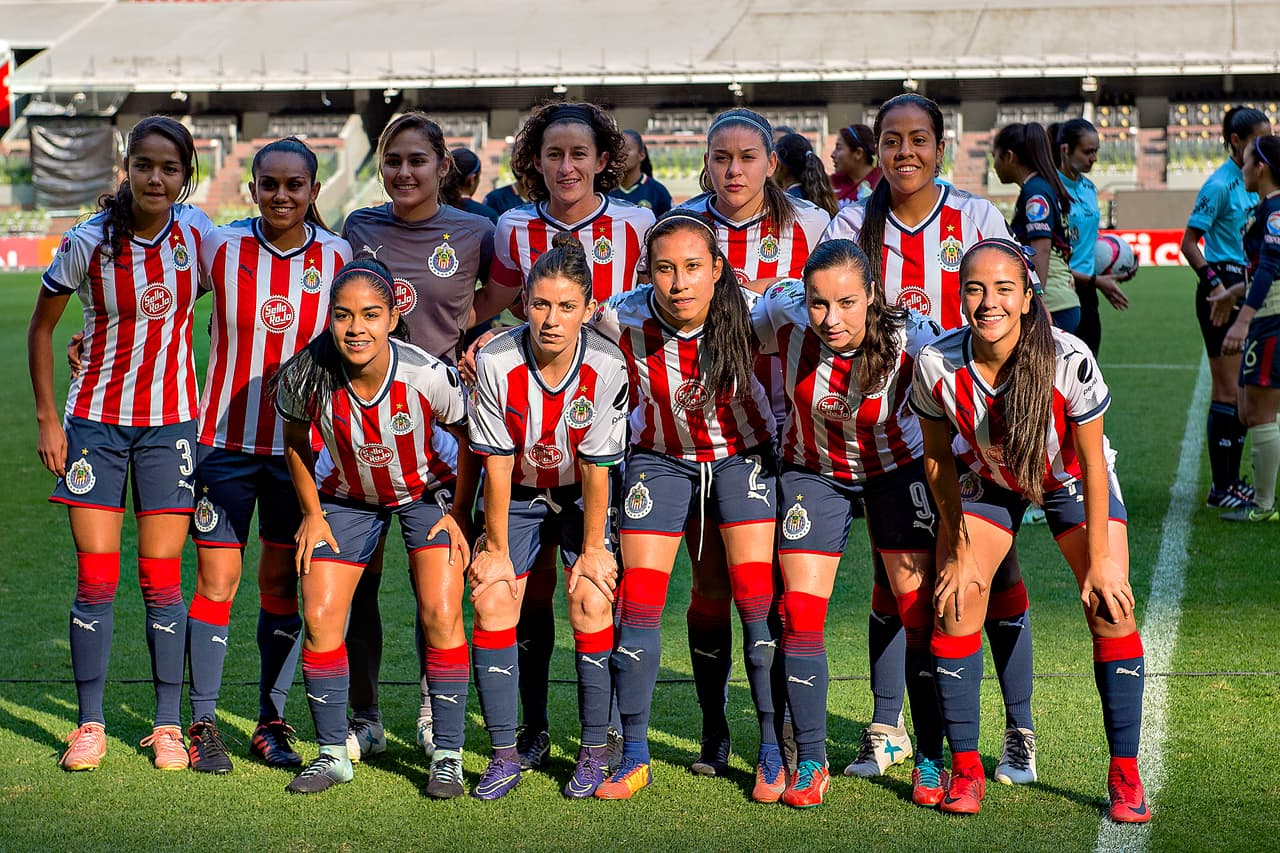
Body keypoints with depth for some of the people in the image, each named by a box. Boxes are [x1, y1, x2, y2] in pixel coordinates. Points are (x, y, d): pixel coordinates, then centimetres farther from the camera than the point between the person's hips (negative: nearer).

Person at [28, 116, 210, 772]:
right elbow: (41, 327, 1)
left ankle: (168, 724, 12)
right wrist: (47, 417, -3)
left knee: (162, 578, 2)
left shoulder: (195, 232, -5)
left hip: (171, 422, 1)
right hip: (95, 422, -1)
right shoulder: (89, 242, -10)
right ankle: (90, 724, 11)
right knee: (95, 579, -1)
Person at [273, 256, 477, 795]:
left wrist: (459, 513, -8)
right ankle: (333, 754, 9)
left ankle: (448, 755, -2)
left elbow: (468, 438, -11)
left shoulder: (429, 376, -31)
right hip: (346, 500, 2)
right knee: (319, 618, -7)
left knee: (441, 615, -14)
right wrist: (312, 513, -1)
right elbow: (296, 443, -2)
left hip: (427, 493, -2)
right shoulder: (306, 377, -26)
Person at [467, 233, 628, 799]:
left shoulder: (606, 367, -25)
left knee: (591, 602, -14)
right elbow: (498, 465, -16)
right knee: (492, 601, -10)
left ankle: (595, 751, -1)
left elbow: (596, 467, -17)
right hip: (517, 494, 1)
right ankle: (504, 755, -1)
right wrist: (496, 548, -11)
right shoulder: (496, 362, -24)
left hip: (582, 496, -1)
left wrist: (593, 548, -12)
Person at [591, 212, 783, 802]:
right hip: (661, 458, 1)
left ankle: (773, 753, 3)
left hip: (743, 455, -1)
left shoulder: (748, 317, -25)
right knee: (638, 602, -4)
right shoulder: (622, 321, -22)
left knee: (759, 599, -10)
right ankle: (634, 756, 8)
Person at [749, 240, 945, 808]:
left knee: (922, 609, -8)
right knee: (801, 612, -6)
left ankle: (929, 760, 6)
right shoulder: (784, 319, -25)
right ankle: (809, 762, 7)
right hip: (813, 469, 1)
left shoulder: (909, 339, -31)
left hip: (896, 468, -1)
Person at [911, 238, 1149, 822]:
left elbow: (1093, 463, -21)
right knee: (954, 607, -11)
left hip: (1071, 482, -1)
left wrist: (1100, 558, -16)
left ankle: (1125, 776, -1)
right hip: (987, 482, 2)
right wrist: (959, 548, -7)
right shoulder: (937, 364, -28)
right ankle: (965, 769, 4)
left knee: (1111, 610, -13)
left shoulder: (1070, 359, -34)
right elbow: (938, 459, -10)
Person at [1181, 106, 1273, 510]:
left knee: (1244, 392, 10)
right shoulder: (1219, 185, -13)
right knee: (1228, 391, -6)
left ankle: (1233, 480, 17)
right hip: (1222, 290, -8)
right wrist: (1216, 285, -19)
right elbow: (1189, 243, -13)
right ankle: (1220, 488, -1)